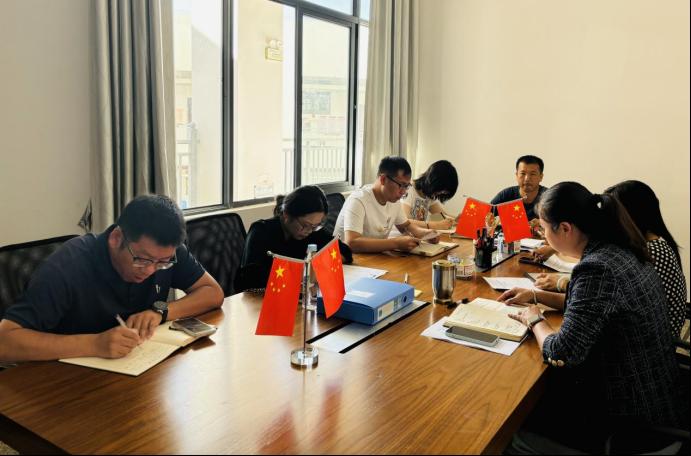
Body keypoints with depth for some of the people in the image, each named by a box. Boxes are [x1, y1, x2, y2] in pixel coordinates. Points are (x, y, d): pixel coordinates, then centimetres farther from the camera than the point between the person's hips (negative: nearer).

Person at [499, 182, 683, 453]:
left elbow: (561, 354, -29)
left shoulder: (598, 268, -29)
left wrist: (534, 320, -9)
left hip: (627, 420, -8)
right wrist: (536, 296, 14)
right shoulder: (621, 252, 1)